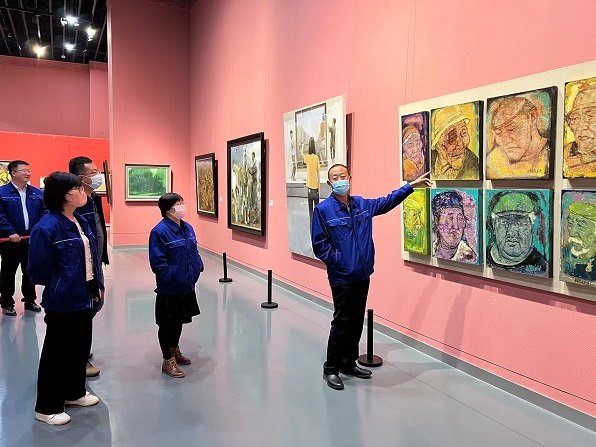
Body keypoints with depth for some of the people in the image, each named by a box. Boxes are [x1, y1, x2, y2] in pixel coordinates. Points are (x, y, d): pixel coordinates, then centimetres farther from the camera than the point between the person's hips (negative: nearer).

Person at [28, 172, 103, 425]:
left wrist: (95, 285, 10)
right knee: (57, 353, 5)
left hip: (83, 297, 8)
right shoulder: (47, 228, -21)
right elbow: (38, 269, -17)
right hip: (62, 301, -8)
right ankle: (46, 408, 22)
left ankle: (74, 392, 39)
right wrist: (60, 285, -4)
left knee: (81, 347, 20)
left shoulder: (81, 222, 6)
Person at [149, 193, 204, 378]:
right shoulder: (159, 231, -19)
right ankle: (168, 361, 21)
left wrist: (198, 266, 4)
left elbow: (194, 252, 17)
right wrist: (172, 277, -20)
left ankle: (175, 351, 43)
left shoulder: (187, 228, 5)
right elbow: (157, 262, -20)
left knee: (179, 321, 23)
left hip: (187, 286, 8)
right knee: (168, 324, 7)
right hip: (169, 288, -8)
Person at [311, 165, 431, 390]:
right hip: (341, 278, -6)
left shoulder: (362, 204, 8)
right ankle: (331, 369, 13)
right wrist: (337, 261, -15)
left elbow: (388, 201, 22)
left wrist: (412, 185, 21)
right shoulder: (323, 210, -9)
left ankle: (349, 363, 29)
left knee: (357, 322, 14)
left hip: (363, 275, 6)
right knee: (342, 323, -2)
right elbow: (319, 244, -9)